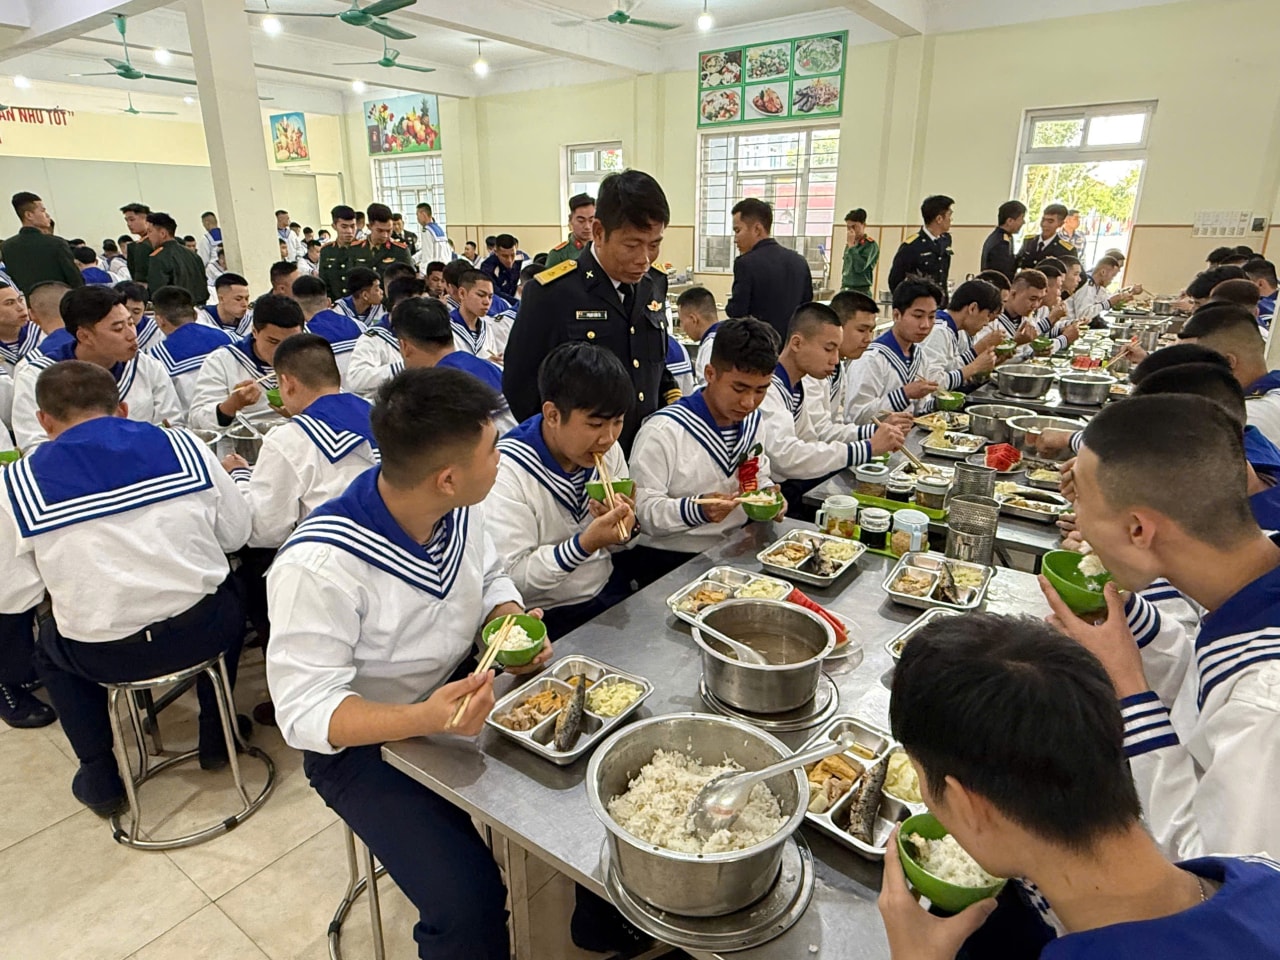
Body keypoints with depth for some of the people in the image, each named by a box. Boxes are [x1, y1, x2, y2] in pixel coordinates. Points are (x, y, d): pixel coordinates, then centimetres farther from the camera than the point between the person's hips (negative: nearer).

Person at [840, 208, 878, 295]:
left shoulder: (871, 245, -7)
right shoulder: (848, 245, 15)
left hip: (861, 292, -7)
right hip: (845, 290, 7)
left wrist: (851, 245, -16)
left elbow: (860, 267, -22)